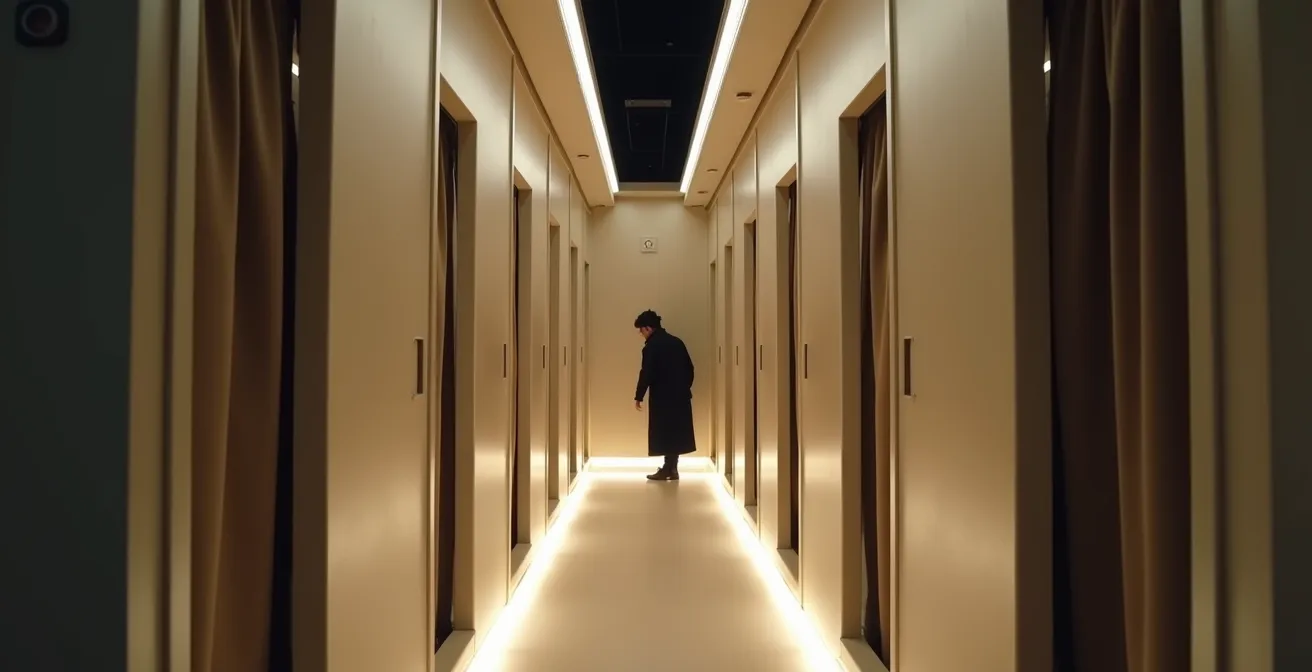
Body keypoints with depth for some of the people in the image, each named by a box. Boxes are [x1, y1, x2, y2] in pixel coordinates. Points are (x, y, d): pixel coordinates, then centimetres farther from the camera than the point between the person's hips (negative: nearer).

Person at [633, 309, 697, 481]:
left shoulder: (651, 346, -11)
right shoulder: (676, 341, 11)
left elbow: (647, 374, -14)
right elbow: (689, 368, 14)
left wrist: (638, 397, -6)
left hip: (662, 397, -7)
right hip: (680, 395, 7)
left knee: (665, 433, 0)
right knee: (676, 432, 10)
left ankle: (668, 470, 1)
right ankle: (672, 468, 14)